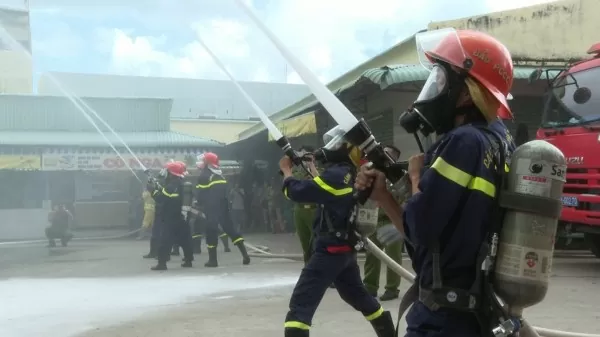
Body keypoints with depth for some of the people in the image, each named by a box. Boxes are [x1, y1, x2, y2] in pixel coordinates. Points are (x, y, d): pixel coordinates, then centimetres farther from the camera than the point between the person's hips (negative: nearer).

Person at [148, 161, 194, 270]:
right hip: (177, 217, 10)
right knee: (184, 238, 13)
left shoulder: (172, 186, -20)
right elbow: (165, 193, 16)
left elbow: (162, 199, -24)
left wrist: (153, 190, -15)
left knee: (164, 240, -9)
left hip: (169, 218, -10)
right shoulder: (178, 184, 12)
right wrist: (157, 186, 6)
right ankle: (188, 260, 21)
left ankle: (162, 263, -12)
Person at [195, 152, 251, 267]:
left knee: (211, 230, -1)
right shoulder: (219, 174, 15)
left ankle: (213, 259, -1)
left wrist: (202, 206, 8)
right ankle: (245, 254, 3)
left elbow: (199, 194, -6)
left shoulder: (203, 176, -8)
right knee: (229, 228, 10)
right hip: (223, 206, 7)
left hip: (212, 208, -7)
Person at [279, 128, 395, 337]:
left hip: (330, 249, -10)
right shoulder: (352, 174, 9)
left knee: (300, 304, -10)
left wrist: (286, 169, -2)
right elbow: (318, 189, 22)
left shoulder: (337, 174, -19)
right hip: (345, 248, 10)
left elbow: (297, 191, -19)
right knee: (358, 295, 28)